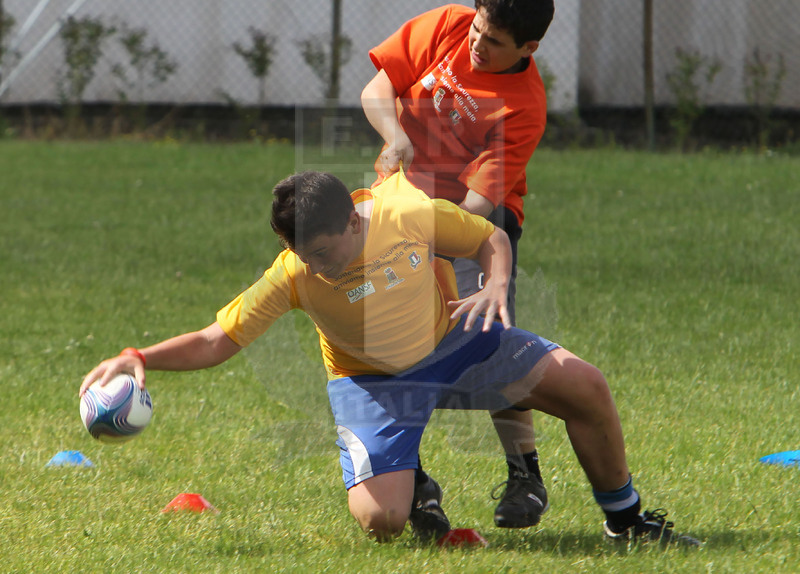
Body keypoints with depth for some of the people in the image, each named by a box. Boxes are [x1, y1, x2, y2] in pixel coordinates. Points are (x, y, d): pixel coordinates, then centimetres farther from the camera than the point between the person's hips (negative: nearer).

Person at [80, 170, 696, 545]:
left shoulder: (411, 214, -25)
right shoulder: (293, 275, -27)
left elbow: (492, 239, -7)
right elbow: (217, 340, -24)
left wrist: (496, 290, -29)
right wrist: (139, 358, -39)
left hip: (452, 340, 2)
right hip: (373, 379, -2)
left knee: (584, 386, -10)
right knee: (381, 520, -23)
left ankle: (624, 517, 14)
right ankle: (416, 491, 18)